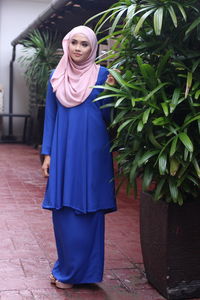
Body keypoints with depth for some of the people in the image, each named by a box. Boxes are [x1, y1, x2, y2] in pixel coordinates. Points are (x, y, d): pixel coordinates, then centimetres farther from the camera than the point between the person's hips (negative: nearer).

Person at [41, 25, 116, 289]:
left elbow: (107, 116, 2)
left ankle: (75, 272, 13)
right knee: (62, 209, 6)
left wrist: (111, 90, -12)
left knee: (85, 210, 0)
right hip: (63, 151, 3)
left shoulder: (102, 74, 1)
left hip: (91, 152, -3)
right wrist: (47, 154, 5)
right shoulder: (57, 76, 9)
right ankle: (66, 267, 23)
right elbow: (50, 116, 9)